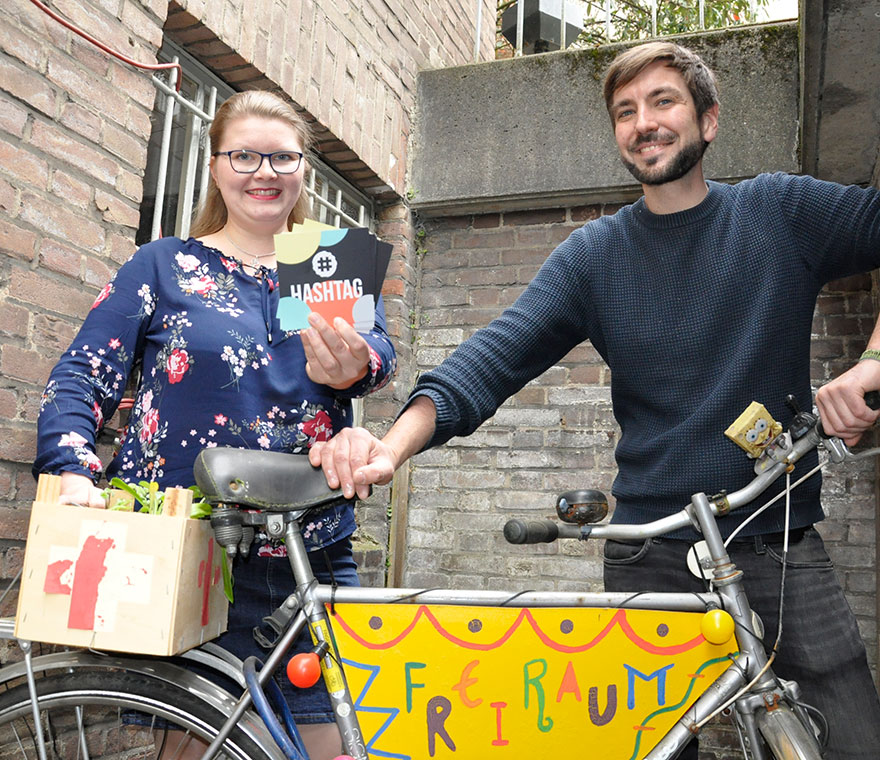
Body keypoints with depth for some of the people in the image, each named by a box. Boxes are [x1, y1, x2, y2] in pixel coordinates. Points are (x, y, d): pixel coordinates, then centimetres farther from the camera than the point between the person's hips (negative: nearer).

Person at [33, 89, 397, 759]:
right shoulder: (164, 265, 8)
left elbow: (380, 349, -5)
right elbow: (81, 376, 3)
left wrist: (351, 365, -29)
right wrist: (75, 472, -15)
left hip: (313, 562, 2)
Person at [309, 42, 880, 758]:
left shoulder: (782, 211, 3)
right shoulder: (594, 254, 2)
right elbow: (494, 356, -10)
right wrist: (392, 444, -27)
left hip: (780, 546, 0)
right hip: (651, 556, 1)